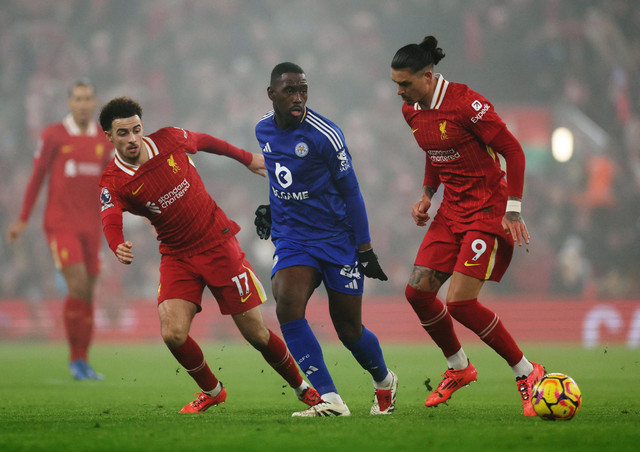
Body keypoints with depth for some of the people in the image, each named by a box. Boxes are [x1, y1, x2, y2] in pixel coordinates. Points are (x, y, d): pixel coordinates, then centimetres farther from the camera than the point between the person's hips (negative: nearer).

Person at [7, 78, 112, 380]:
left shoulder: (104, 138, 9)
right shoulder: (53, 136, -4)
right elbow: (37, 177, 1)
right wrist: (22, 221, 3)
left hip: (90, 227, 5)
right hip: (60, 224, -5)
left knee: (88, 294, 5)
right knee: (78, 285, -18)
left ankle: (82, 361, 14)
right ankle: (75, 358, -6)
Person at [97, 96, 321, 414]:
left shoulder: (169, 140, -7)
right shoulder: (113, 182, -12)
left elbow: (205, 142, 14)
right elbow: (110, 221, -29)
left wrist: (247, 159, 26)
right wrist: (118, 247, -52)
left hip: (218, 244, 0)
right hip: (176, 256, 0)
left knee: (255, 333, 1)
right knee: (172, 334, -19)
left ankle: (301, 387, 24)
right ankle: (211, 391, 9)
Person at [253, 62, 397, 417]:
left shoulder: (324, 135, -15)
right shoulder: (264, 130, 2)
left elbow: (350, 191, -8)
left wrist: (365, 248, -7)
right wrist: (271, 206, 17)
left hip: (337, 238, -4)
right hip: (291, 238, 4)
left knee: (349, 328, 3)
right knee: (287, 304, -23)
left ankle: (384, 382, 36)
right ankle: (329, 400, -23)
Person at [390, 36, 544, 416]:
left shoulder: (465, 103, -20)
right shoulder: (412, 111, 5)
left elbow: (513, 150, -16)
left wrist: (513, 210, -18)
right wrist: (427, 196, 10)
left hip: (489, 210, -8)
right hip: (453, 210, 8)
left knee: (460, 302, -16)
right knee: (418, 291, 1)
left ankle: (527, 373, -1)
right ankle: (459, 369, 22)